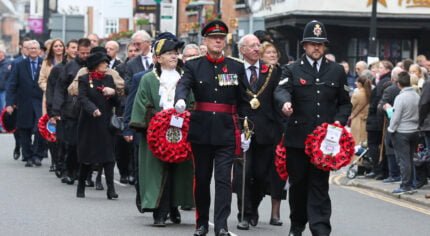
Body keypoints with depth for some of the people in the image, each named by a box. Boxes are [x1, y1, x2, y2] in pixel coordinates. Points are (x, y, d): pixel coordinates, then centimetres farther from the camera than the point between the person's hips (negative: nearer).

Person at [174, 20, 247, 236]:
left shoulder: (237, 67, 7)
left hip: (226, 132, 0)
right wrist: (180, 100, -38)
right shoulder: (193, 66, 4)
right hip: (201, 131, 1)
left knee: (223, 179, -7)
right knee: (201, 178, 9)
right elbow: (183, 85, -15)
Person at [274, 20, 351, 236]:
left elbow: (345, 103, 14)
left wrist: (339, 121, -4)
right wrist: (285, 102, -38)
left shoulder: (337, 71, 11)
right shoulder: (292, 70, 4)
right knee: (298, 184, 8)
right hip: (297, 137, 0)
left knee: (320, 184, -4)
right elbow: (281, 90, -15)